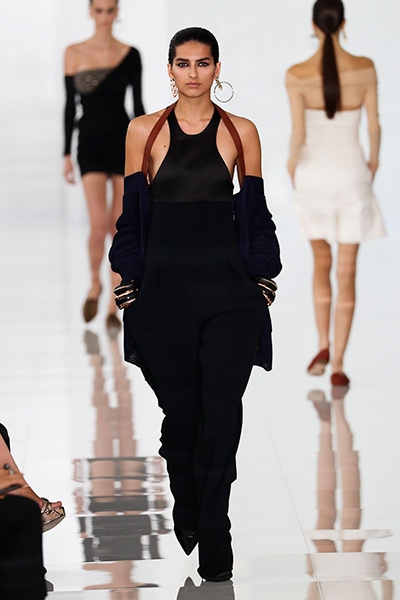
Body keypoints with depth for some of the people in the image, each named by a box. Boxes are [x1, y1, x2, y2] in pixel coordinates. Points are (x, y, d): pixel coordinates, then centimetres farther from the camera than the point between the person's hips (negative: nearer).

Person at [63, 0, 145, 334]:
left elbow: (137, 105, 6)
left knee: (119, 228, 0)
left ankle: (114, 306, 9)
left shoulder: (130, 55, 4)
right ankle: (95, 283, 13)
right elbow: (71, 106, 5)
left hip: (124, 142, 1)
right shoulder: (74, 54, 3)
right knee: (99, 225, -14)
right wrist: (67, 153, 2)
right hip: (91, 143, -1)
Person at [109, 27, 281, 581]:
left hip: (229, 288, 0)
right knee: (179, 410, 6)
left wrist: (264, 281, 3)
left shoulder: (241, 132, 5)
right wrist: (127, 283, 4)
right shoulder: (143, 131, 5)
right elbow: (132, 213, 7)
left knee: (221, 414, -6)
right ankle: (186, 512, 29)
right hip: (163, 286, 1)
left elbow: (255, 214, 8)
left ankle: (214, 539, 1)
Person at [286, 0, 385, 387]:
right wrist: (374, 160, 17)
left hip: (313, 176, 0)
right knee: (346, 272, 5)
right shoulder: (365, 69, -9)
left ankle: (323, 346, 12)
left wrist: (292, 164, 7)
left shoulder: (297, 75, -13)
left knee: (321, 263, 21)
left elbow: (298, 134, -13)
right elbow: (374, 125, -2)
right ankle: (338, 364, 1)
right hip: (351, 174, 0)